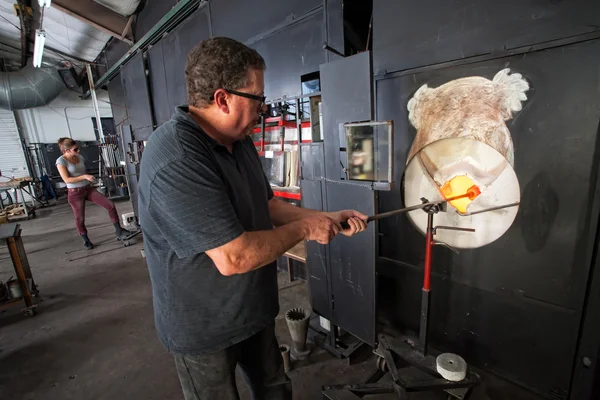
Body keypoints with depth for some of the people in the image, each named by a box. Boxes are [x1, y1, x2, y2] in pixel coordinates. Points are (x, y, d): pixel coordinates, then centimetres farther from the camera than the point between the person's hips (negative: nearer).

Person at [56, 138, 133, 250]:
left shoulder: (80, 157, 6)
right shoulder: (61, 161, -11)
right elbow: (66, 179, -18)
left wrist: (89, 180, 10)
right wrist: (84, 177, -23)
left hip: (88, 188, 5)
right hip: (75, 193, -5)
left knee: (110, 205, -9)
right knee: (80, 218, 7)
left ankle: (118, 231, 1)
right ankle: (86, 240, 28)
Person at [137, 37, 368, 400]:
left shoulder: (240, 141, 1)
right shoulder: (176, 161, -31)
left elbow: (267, 205, 7)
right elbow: (233, 257, -34)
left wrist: (326, 219, 0)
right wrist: (305, 229, -20)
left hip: (253, 310, 8)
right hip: (203, 328, -7)